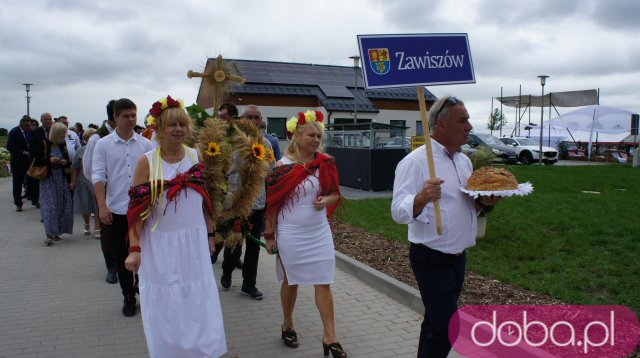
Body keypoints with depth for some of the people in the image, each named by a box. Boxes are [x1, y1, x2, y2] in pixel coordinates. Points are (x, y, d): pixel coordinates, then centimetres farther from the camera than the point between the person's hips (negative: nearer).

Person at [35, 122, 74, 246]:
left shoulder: (63, 145, 7)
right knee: (49, 206, -11)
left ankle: (55, 232, 16)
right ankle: (50, 234, -13)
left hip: (62, 179, 5)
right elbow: (37, 161, -6)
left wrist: (65, 162, -7)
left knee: (62, 205, 3)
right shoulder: (44, 145, -5)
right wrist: (49, 160, -20)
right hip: (48, 179, -5)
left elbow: (69, 163, 14)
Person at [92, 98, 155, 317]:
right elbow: (98, 176, -4)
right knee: (122, 258, 10)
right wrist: (102, 206, -13)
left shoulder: (145, 144, 3)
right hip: (115, 211, 0)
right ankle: (129, 298, 25)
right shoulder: (103, 145, 0)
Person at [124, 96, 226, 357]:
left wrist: (209, 234, 10)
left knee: (197, 305, 12)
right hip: (160, 246, -2)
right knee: (165, 310, 10)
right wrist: (135, 249, -13)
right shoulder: (147, 161, -7)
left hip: (194, 243, 3)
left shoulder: (196, 157, 2)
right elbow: (137, 209, -8)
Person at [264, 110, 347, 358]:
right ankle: (287, 325, 37)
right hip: (290, 234, -2)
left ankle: (330, 337, 13)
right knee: (291, 282, 14)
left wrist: (326, 200, -14)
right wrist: (269, 235, -5)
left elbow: (335, 194, 9)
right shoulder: (283, 166, -10)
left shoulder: (325, 164, 0)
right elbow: (272, 202, -6)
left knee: (324, 284, 3)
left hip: (320, 233, 3)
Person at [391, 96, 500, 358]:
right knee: (447, 328, -7)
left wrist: (484, 201, -3)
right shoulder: (415, 161, -17)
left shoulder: (464, 161, 9)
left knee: (437, 322, 19)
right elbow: (399, 212, -23)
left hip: (458, 256, 8)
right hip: (431, 259, -8)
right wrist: (422, 197, -42)